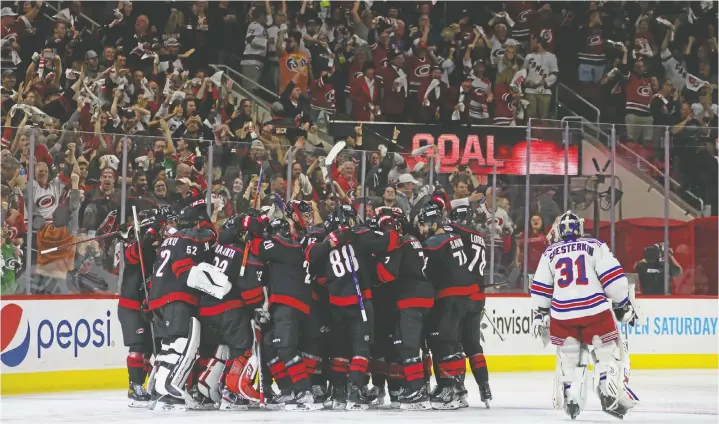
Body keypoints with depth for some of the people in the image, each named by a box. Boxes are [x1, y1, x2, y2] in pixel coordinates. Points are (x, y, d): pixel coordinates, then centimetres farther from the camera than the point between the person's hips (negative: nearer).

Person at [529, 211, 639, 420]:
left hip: (562, 313, 2)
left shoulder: (550, 253, 14)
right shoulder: (595, 246, 5)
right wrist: (623, 304, 6)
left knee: (568, 358, 17)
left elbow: (540, 288, 16)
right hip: (595, 310, -2)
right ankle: (612, 396, -5)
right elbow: (613, 277, -2)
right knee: (609, 353, 7)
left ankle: (571, 401, 13)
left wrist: (541, 314, 26)